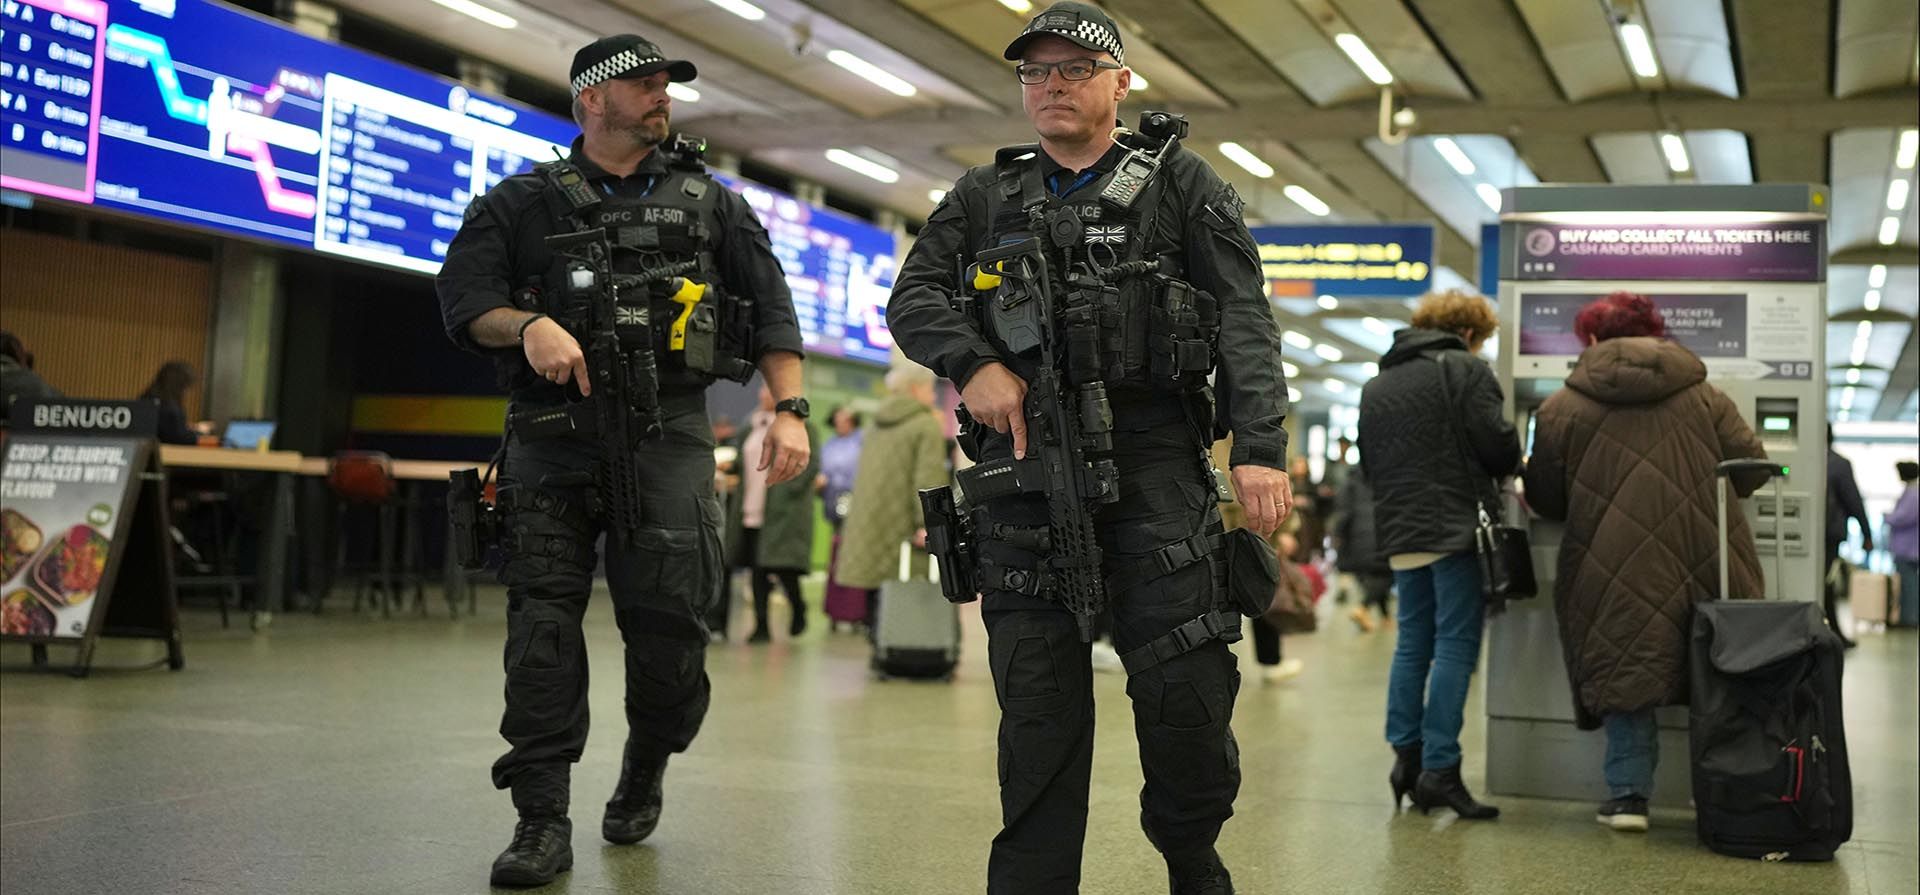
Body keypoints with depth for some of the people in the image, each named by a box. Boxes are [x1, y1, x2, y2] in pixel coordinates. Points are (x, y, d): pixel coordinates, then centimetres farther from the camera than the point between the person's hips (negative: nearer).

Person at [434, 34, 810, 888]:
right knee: (542, 613, -7)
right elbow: (462, 296, 2)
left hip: (667, 432, 0)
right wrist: (529, 323, -17)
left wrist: (789, 410, -1)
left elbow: (772, 310, 11)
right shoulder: (524, 202, 12)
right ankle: (543, 821, -4)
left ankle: (645, 771, 22)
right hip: (553, 431, 0)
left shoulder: (708, 202, 15)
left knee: (667, 615, -7)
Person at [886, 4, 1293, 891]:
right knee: (1037, 701, 2)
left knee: (1185, 685, -7)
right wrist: (973, 362, -8)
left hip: (1152, 460, -2)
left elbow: (1245, 319, 1)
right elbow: (912, 297, 13)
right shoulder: (985, 197, 18)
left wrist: (1261, 445, -12)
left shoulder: (1179, 183, 10)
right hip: (1025, 461, 2)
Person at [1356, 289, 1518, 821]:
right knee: (1456, 646, -5)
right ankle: (1439, 768, -8)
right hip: (1455, 528, -7)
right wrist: (1512, 465, 9)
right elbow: (1498, 443, -11)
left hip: (1400, 534, 7)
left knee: (1412, 644, 14)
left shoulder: (1376, 386, 17)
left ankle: (1406, 756, 13)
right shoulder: (1464, 371, -4)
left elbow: (1368, 465, 19)